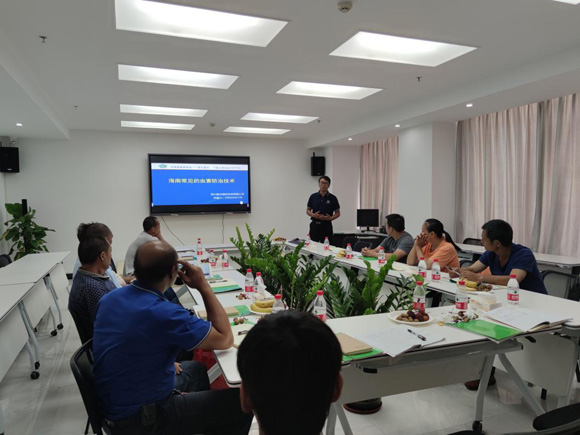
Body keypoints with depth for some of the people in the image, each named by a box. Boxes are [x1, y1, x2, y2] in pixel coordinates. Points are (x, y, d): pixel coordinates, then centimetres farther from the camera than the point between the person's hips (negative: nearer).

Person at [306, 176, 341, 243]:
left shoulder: (333, 198, 1)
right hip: (314, 225, 2)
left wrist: (330, 218, -14)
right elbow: (308, 210, 11)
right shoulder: (313, 197, 6)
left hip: (326, 225, -1)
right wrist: (313, 215, -10)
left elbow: (338, 213, 4)